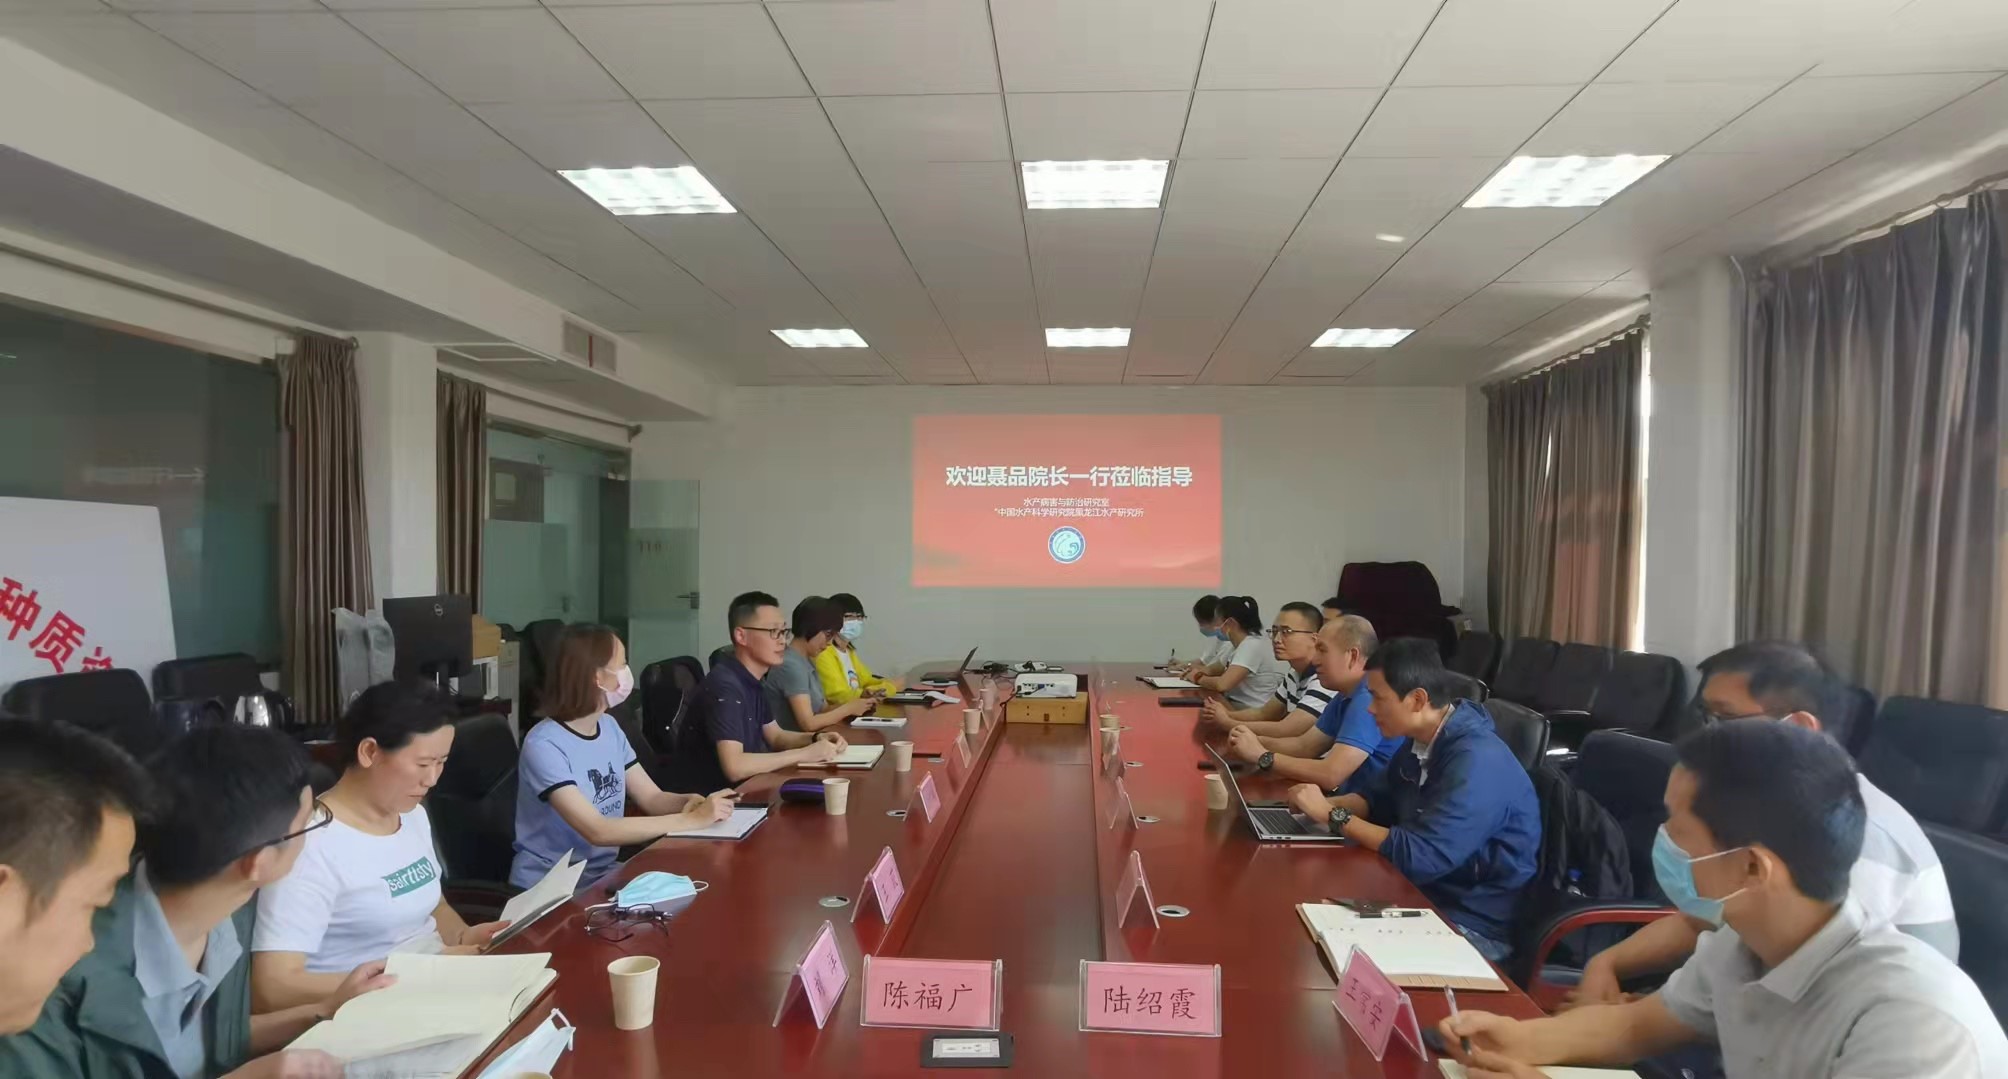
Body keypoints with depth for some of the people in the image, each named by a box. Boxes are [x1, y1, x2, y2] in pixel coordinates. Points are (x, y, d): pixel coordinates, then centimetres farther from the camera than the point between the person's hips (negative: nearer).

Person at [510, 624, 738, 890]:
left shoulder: (609, 727, 3)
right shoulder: (545, 745, -20)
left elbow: (652, 798, 5)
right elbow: (598, 831, -27)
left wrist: (692, 802, -17)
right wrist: (692, 819, -28)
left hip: (602, 875, 7)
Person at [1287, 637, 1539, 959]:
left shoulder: (1477, 762, -27)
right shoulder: (1421, 743, 1)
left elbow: (1419, 856, -31)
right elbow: (1379, 800, 17)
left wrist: (1333, 816, -22)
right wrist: (1326, 804, -4)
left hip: (1474, 926, -8)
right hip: (1426, 894, 8)